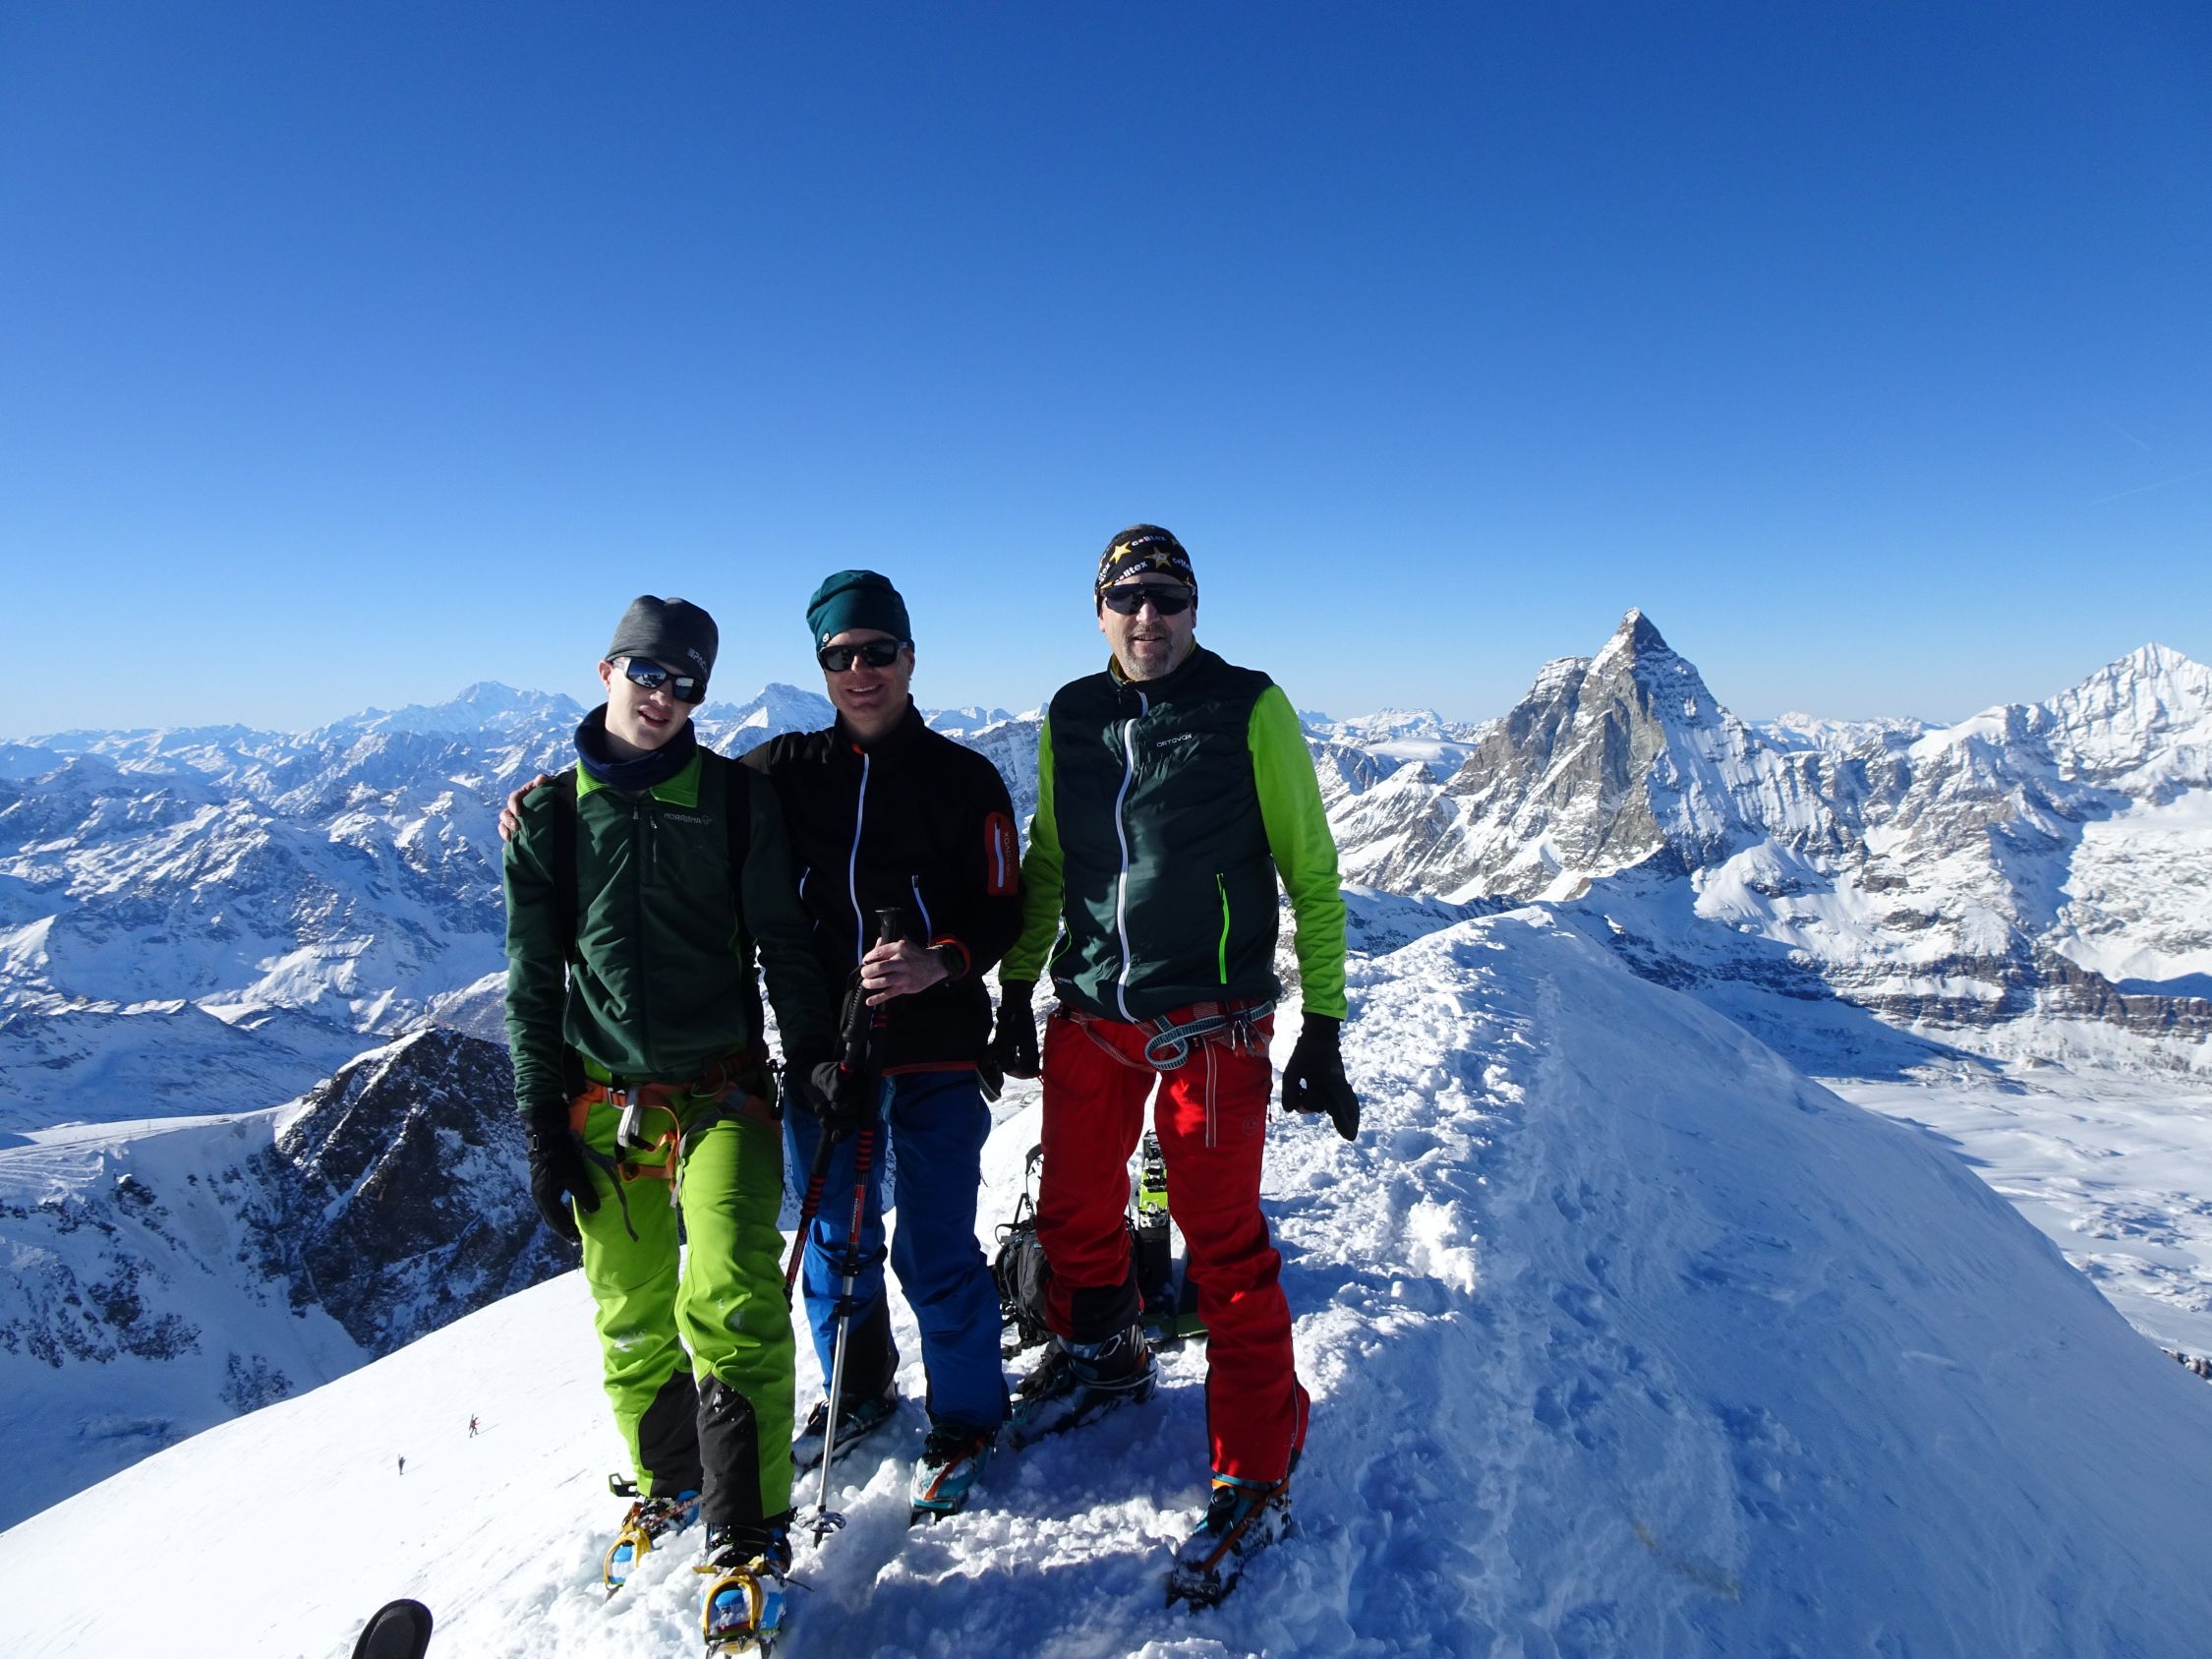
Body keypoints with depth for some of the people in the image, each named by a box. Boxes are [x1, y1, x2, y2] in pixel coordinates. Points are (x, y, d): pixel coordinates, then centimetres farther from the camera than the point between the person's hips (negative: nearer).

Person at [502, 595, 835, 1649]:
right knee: (630, 1323, 12)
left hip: (724, 1095, -2)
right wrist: (543, 1130, 4)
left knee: (729, 1306, -14)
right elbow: (533, 986, 6)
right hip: (606, 1106, 2)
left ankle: (750, 1540, 2)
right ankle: (666, 1483, 38)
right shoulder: (548, 815, 4)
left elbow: (784, 948, 3)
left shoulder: (737, 798, 0)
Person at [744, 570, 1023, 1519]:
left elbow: (1003, 912, -3)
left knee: (936, 1251, 2)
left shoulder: (965, 780, -2)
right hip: (820, 1049, 3)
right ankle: (859, 1395, 40)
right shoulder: (786, 772, 3)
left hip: (936, 1055, -3)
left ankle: (965, 1423, 25)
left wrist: (941, 962, -23)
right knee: (834, 1239, 16)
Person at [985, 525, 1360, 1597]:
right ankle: (1101, 1359, 45)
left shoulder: (1249, 709, -6)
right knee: (1075, 1215, 17)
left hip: (1209, 1022, -4)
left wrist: (1324, 1027, -6)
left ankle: (1255, 1477, 19)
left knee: (1225, 1248, 1)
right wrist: (1016, 995, 17)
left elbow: (1310, 873, -3)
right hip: (1088, 1016, 5)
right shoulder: (1068, 720, 7)